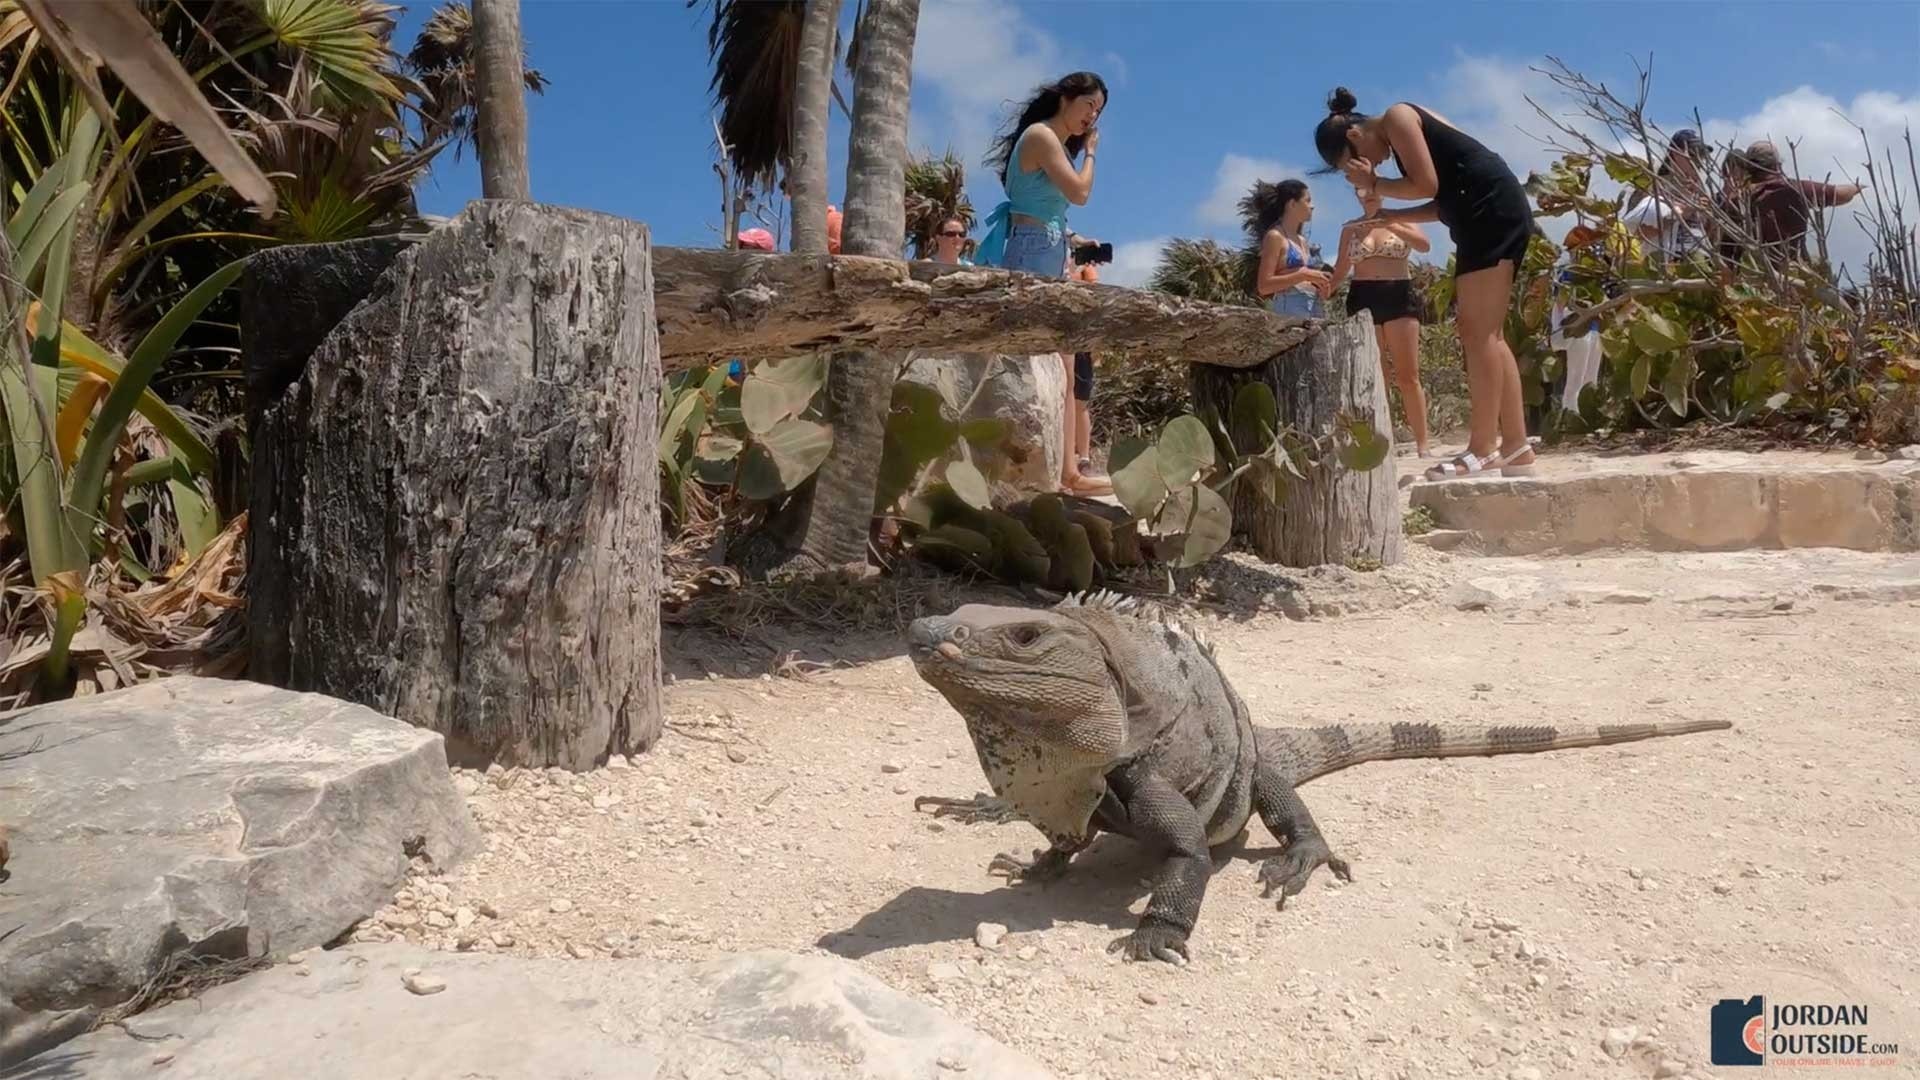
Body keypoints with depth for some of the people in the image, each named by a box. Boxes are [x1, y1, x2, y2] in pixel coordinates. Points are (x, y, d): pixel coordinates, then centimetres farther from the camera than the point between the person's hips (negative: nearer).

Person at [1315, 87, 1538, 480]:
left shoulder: (1397, 117, -4)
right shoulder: (1402, 129, 24)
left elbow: (1427, 185, -13)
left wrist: (1374, 186, 0)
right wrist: (1392, 216, 13)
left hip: (1493, 210, -10)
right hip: (1495, 215, 10)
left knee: (1478, 332, -12)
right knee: (1484, 333, 7)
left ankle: (1484, 448, -12)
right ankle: (1517, 447, 7)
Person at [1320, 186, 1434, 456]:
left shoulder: (1400, 220, 11)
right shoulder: (1350, 230, 15)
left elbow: (1424, 245, -5)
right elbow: (1340, 270, 13)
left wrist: (1391, 225, -17)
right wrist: (1327, 288, -9)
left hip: (1399, 297, -1)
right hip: (1363, 300, 1)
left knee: (1408, 376, -7)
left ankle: (1422, 445, -6)